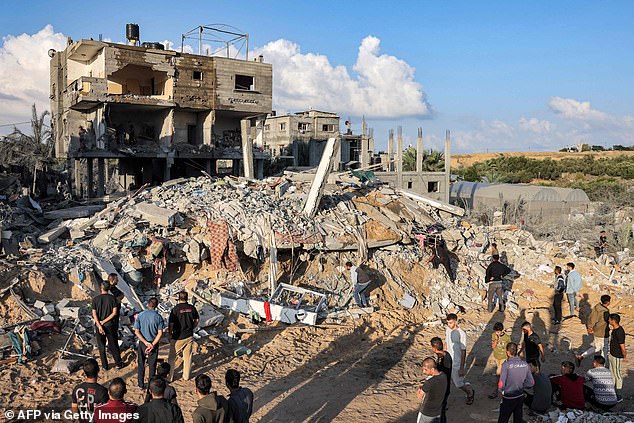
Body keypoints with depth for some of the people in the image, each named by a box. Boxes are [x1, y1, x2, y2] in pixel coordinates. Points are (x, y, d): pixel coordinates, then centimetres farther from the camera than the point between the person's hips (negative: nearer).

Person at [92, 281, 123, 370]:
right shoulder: (112, 298, -7)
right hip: (110, 325, 0)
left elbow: (94, 314, -12)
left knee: (101, 346, 12)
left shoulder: (95, 299, -7)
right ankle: (118, 363, 21)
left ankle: (104, 365, 19)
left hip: (99, 326, 0)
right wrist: (104, 321, -10)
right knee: (113, 344, 13)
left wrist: (100, 326, -16)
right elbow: (114, 312, -12)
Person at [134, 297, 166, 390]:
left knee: (141, 364, 15)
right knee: (152, 365, 12)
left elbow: (136, 332, -8)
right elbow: (160, 333, -14)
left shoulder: (140, 316, -6)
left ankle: (141, 385, 23)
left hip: (142, 343, 1)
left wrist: (146, 343, -10)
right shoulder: (158, 317, -10)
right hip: (154, 343, -1)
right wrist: (152, 345, -13)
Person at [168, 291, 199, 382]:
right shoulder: (192, 308, -3)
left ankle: (170, 377, 13)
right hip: (189, 336, 4)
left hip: (178, 337, -4)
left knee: (171, 358, 10)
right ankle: (186, 376, 25)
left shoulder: (175, 309, -15)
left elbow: (171, 324, -12)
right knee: (187, 357, 15)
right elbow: (197, 320, 7)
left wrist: (170, 336, 1)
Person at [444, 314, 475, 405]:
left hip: (457, 363, -6)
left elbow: (463, 352, -20)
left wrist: (462, 368, -18)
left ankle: (470, 392, 36)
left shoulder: (462, 334, -23)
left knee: (458, 384, 7)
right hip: (448, 361, 6)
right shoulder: (447, 330, -2)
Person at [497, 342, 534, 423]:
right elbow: (531, 383, 0)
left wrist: (502, 389, 0)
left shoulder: (506, 365, -21)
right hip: (520, 397, 5)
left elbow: (501, 385, -21)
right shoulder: (525, 364, -6)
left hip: (508, 398, -5)